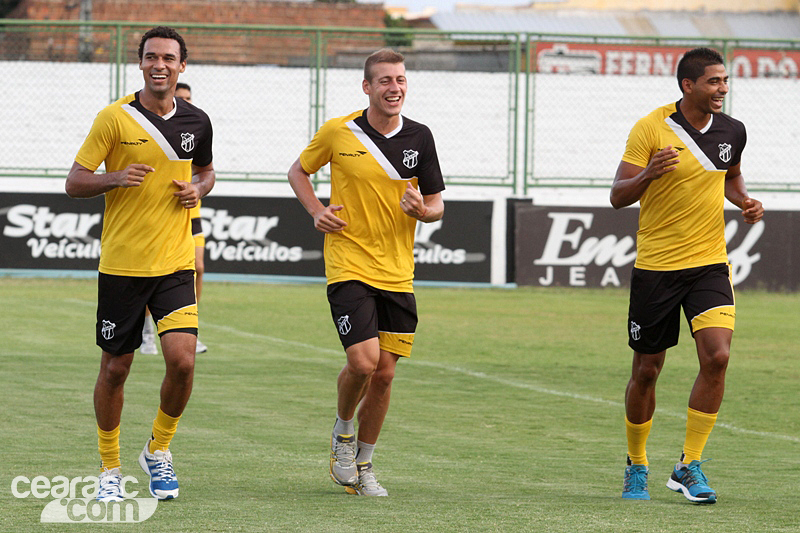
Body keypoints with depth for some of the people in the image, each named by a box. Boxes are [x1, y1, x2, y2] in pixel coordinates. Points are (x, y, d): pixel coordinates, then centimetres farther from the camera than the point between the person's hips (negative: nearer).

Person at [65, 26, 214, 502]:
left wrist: (198, 189, 1)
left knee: (182, 360, -13)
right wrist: (117, 177, -22)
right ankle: (110, 469, 22)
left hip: (176, 264, 2)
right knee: (115, 369, 5)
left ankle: (159, 450, 12)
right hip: (121, 264, -2)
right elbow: (74, 183, -4)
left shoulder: (196, 122, 4)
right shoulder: (115, 118, -6)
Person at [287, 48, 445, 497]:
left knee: (384, 373, 4)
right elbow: (299, 172, 13)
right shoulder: (338, 132, -5)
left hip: (397, 274, 3)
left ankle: (363, 466, 21)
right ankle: (343, 430, 13)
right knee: (363, 361, -17)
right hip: (349, 267, -3)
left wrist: (421, 209, -15)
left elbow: (437, 205, 8)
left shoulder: (419, 137, 2)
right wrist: (317, 210, -5)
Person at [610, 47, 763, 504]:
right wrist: (648, 174, -29)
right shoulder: (651, 129, -10)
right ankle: (637, 467, 27)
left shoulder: (732, 131, 3)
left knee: (717, 356, -16)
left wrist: (745, 201, 3)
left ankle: (690, 467, -5)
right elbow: (618, 196, -9)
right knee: (647, 371, 6)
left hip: (710, 264, 3)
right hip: (655, 265, -3)